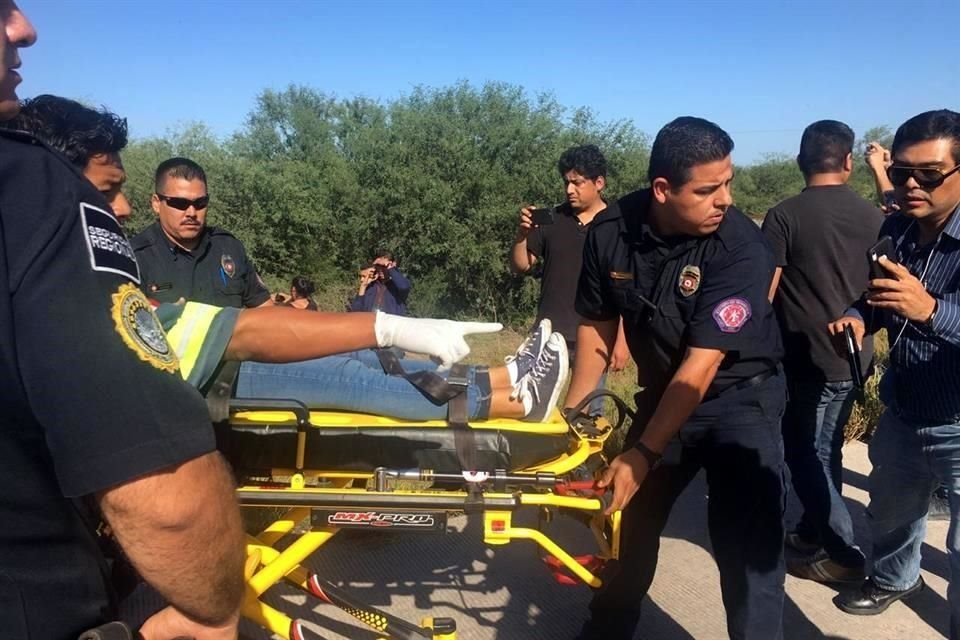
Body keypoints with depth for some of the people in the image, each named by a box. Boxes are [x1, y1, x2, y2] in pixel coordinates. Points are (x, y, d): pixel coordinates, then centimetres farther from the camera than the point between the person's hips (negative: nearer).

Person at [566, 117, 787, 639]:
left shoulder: (741, 248, -27)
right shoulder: (610, 232, -15)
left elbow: (702, 363, -29)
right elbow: (597, 326, -2)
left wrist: (644, 454, -28)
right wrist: (570, 410, 1)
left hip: (739, 396, -4)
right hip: (662, 393, 4)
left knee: (747, 544, -12)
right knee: (630, 517, 16)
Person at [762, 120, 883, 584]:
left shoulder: (785, 215, -13)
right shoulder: (872, 216, 3)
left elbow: (764, 293, -14)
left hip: (805, 357, -6)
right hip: (853, 355, 6)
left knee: (806, 454, 6)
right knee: (825, 449, 19)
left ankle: (842, 554, 11)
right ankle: (814, 532, 34)